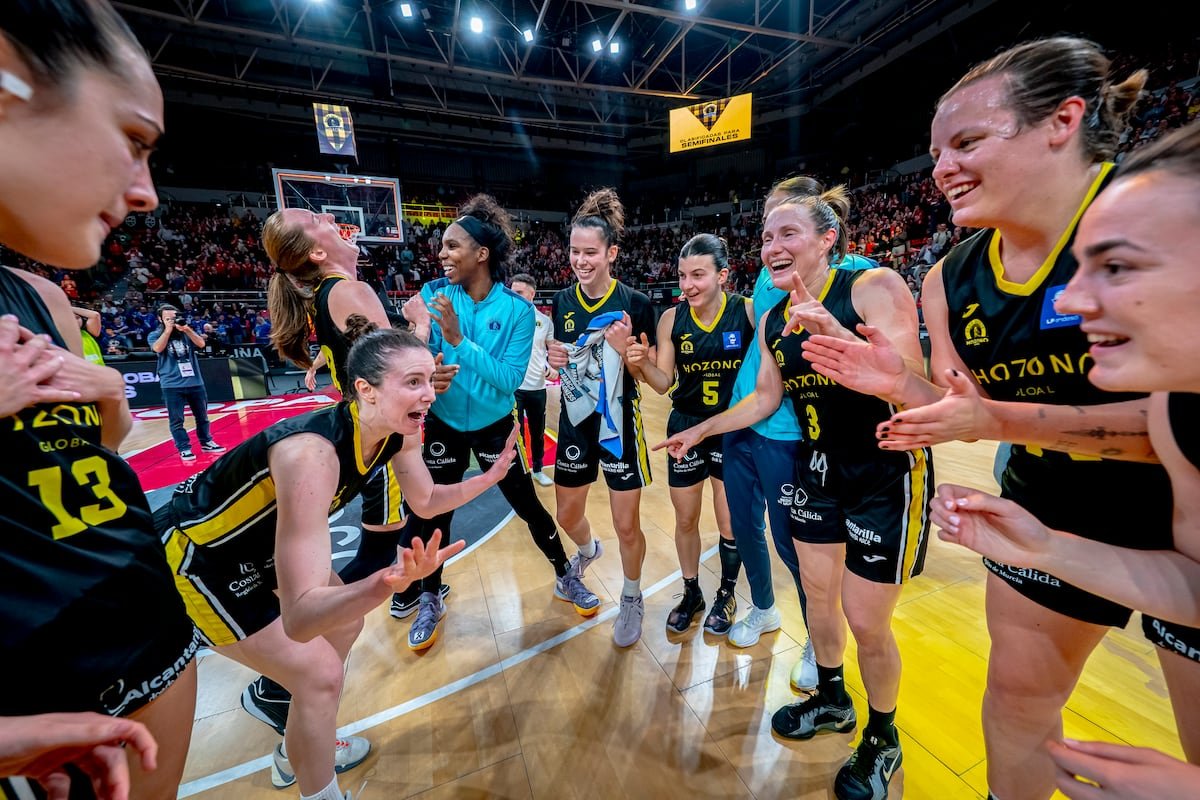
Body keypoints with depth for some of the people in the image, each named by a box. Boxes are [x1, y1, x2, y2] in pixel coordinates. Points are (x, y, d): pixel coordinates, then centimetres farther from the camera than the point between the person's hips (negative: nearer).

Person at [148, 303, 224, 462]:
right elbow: (158, 348, -16)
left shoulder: (186, 332, 12)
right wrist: (168, 329, -11)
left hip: (195, 382, 3)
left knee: (202, 416, 11)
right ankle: (184, 449, 5)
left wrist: (186, 329, -13)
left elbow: (201, 344, -4)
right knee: (176, 420, -1)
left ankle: (206, 443, 22)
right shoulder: (154, 335, 4)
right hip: (172, 385, -3)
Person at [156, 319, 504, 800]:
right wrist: (386, 583, -59)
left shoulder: (399, 432, -16)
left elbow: (425, 502, 0)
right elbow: (300, 618, -42)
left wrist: (490, 477, -10)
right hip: (195, 555, -8)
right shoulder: (311, 452, -40)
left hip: (260, 543, 8)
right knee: (319, 672, -4)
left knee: (345, 622, 16)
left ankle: (295, 756, 43)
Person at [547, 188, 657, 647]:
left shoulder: (636, 304, -12)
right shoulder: (562, 301, 1)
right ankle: (588, 551, 55)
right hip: (574, 421, 5)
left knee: (627, 526, 7)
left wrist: (624, 351, -29)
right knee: (567, 517, 19)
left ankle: (632, 598, 37)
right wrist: (553, 359, -11)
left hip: (619, 423, -4)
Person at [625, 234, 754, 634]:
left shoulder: (748, 312, -12)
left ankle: (726, 594, 39)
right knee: (685, 519, 14)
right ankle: (691, 593, 39)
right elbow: (664, 383, -4)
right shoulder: (671, 318, -6)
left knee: (730, 522, 11)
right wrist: (640, 363, -23)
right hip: (685, 427, 2)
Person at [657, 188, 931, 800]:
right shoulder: (773, 320, 1)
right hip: (816, 469, 6)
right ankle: (831, 700, 46)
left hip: (885, 473, -5)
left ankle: (883, 739, 37)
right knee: (817, 595, 18)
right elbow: (766, 397, 10)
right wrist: (700, 430, 10)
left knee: (866, 623, 5)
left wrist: (835, 333, -41)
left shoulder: (875, 287, -16)